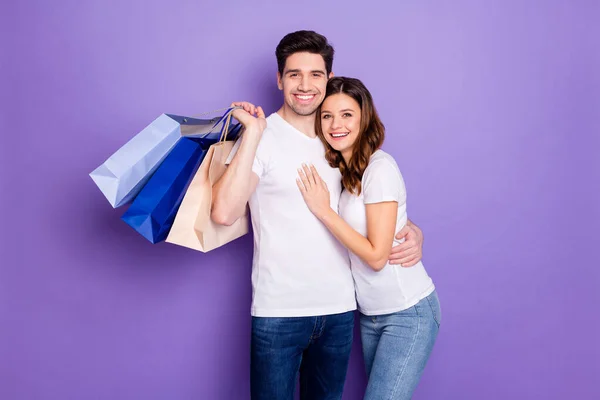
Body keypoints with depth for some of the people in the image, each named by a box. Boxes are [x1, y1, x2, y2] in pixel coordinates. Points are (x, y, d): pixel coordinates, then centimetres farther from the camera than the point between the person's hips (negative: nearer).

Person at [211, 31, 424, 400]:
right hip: (279, 311, -4)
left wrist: (412, 231, -3)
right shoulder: (262, 137, -7)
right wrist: (253, 133, -19)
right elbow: (225, 212, -22)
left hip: (340, 308, 5)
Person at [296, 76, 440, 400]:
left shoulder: (380, 167, -17)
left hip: (407, 313, -7)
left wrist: (323, 210, -18)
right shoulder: (337, 170, 6)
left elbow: (377, 255, -21)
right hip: (370, 313, 8)